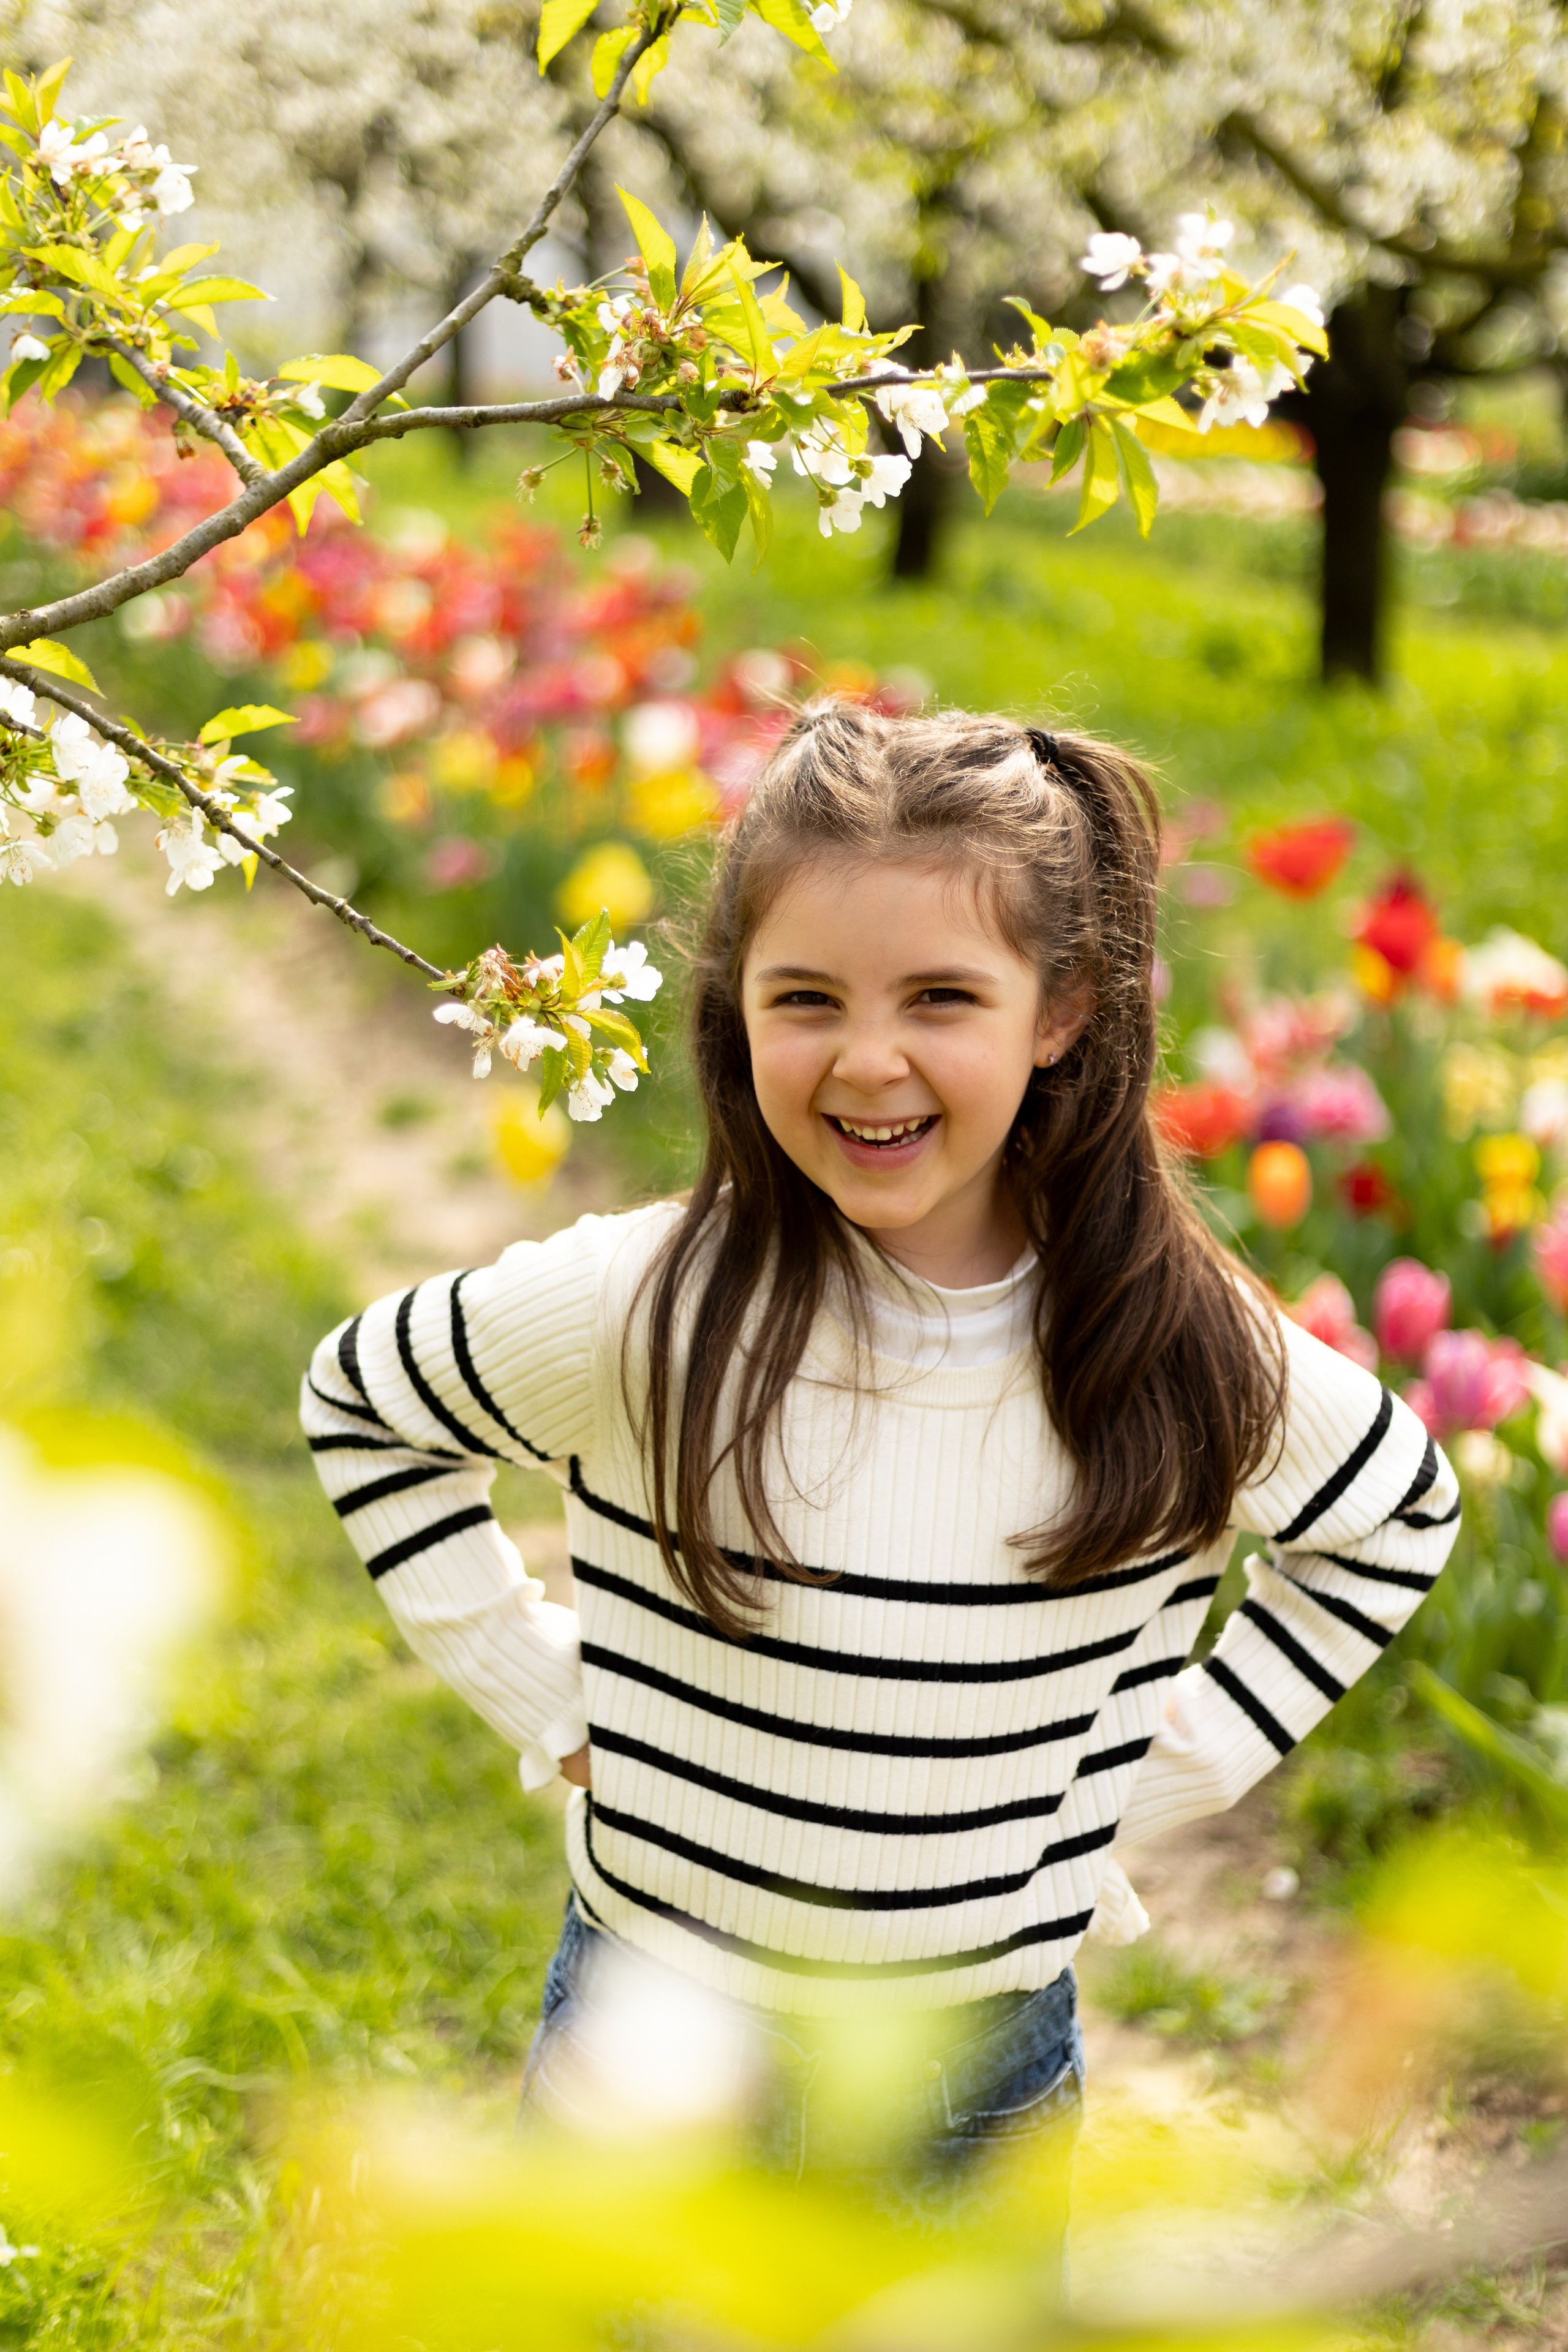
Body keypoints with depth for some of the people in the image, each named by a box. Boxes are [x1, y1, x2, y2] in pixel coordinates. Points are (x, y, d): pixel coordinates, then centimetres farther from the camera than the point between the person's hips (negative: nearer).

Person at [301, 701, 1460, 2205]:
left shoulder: (1184, 1352, -12)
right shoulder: (640, 1309, -17)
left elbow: (1399, 1516, 9)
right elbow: (360, 1403, 2)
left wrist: (1176, 1765, 0)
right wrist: (542, 1697, -4)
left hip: (989, 2089, 1)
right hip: (656, 2061, -1)